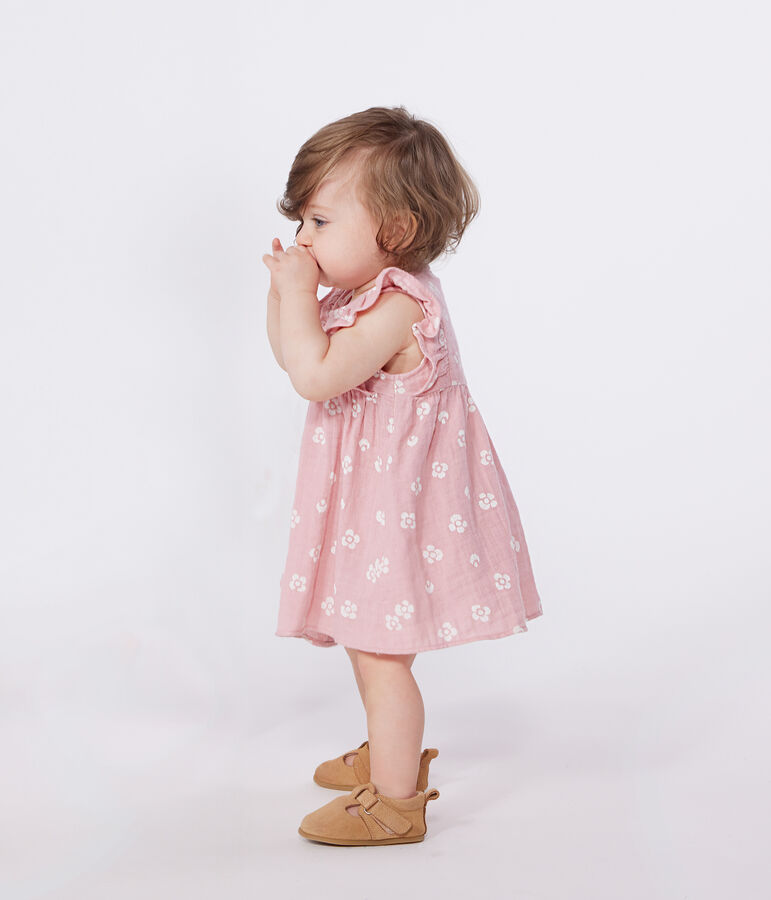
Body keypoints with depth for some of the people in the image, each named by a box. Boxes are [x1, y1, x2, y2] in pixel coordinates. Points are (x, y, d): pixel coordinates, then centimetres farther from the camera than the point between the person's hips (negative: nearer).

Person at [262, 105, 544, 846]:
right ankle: (393, 750, 43)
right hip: (370, 503, 11)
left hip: (397, 506, -11)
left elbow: (315, 375, -31)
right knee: (369, 641, 23)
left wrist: (302, 293, -22)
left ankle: (394, 803, 12)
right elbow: (293, 358, 17)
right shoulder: (368, 294, 8)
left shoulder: (398, 306, -24)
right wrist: (283, 291, 3)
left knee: (379, 652, -2)